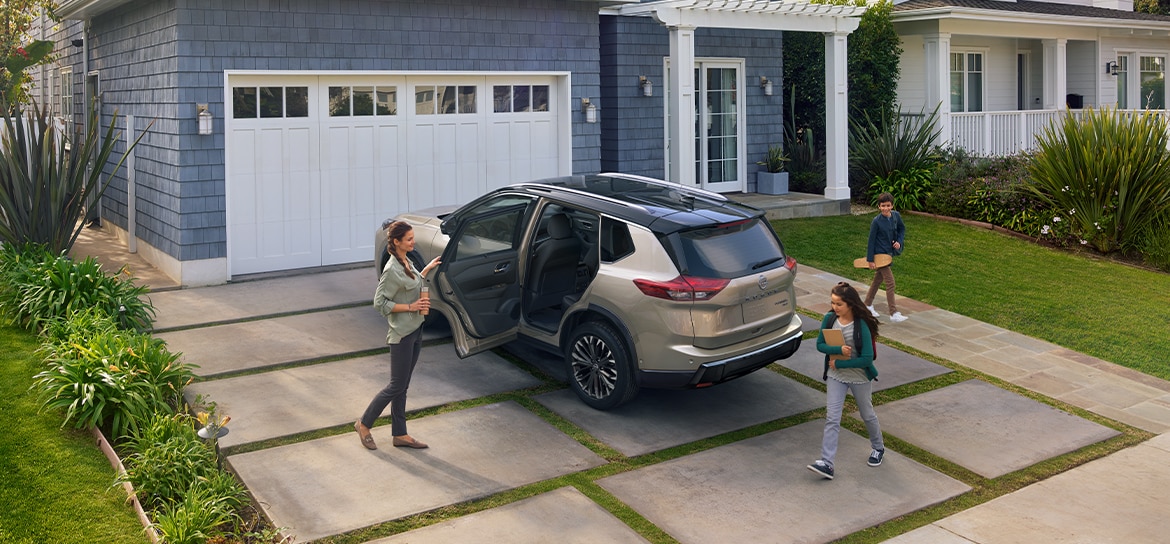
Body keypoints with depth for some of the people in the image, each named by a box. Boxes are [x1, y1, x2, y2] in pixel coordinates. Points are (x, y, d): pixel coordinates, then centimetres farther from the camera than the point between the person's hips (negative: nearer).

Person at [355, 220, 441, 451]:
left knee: (402, 387, 14)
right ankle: (364, 424, 17)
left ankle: (400, 434, 21)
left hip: (415, 330, 9)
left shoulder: (406, 262, 7)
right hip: (402, 334, -9)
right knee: (396, 386, 0)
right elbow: (379, 302, -19)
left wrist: (426, 270, 12)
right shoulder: (392, 270, -21)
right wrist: (410, 307, -20)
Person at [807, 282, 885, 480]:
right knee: (831, 419, -6)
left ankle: (878, 448, 44)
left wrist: (839, 364, -20)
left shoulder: (861, 326, -22)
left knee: (867, 415, 18)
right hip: (835, 376, 3)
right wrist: (839, 350, -24)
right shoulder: (829, 319, -8)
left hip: (860, 377, -3)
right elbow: (820, 345, -6)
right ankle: (826, 463, -10)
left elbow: (867, 358, -23)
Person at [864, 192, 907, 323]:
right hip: (879, 254, -7)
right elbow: (871, 240, -14)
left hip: (889, 252, 7)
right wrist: (870, 260, -14)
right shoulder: (876, 221, -19)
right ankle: (894, 313, -6)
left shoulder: (896, 216, -3)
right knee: (890, 283, -9)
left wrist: (899, 241, -2)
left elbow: (902, 229, 16)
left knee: (878, 280, 19)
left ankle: (868, 305, 35)